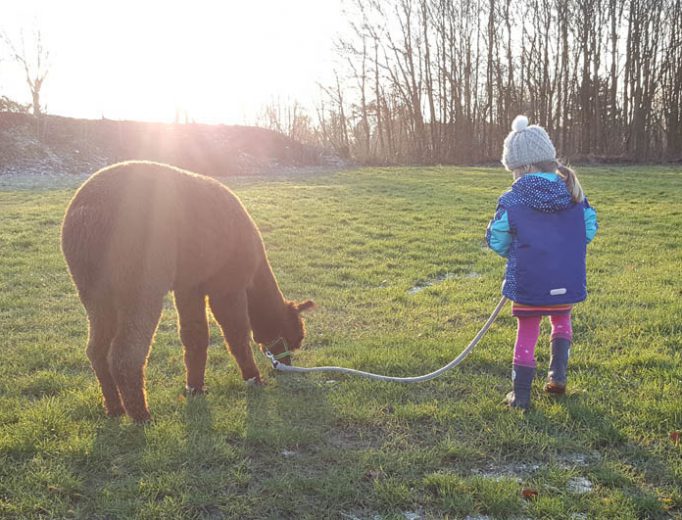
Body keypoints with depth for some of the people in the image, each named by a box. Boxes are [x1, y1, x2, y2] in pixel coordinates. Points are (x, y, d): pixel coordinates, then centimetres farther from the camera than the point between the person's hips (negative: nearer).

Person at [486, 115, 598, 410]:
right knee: (561, 320, 30)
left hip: (527, 283, -3)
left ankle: (521, 395, 17)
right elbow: (589, 229, 7)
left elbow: (496, 241, -4)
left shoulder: (512, 200, -12)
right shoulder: (573, 193, -2)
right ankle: (558, 375, 24)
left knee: (526, 334, 10)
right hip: (567, 281, 3)